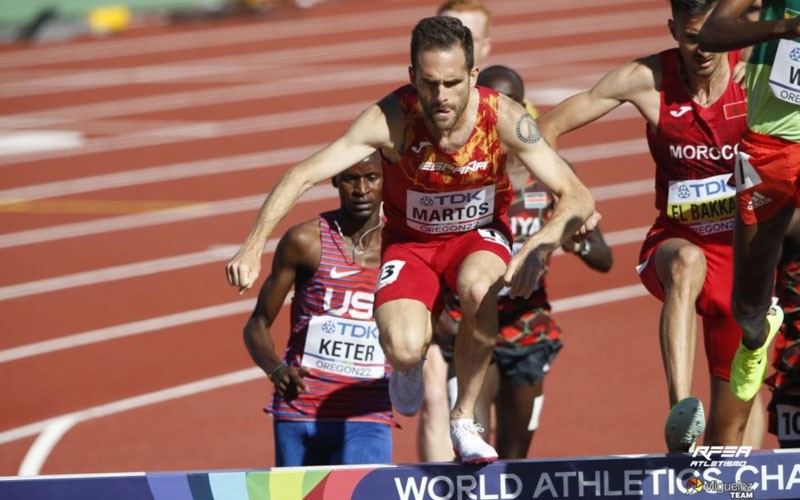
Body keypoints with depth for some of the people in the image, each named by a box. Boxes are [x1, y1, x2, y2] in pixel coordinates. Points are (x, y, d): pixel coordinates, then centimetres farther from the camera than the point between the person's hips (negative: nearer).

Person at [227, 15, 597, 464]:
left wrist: (537, 249, -46)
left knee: (479, 287, -36)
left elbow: (578, 196, -26)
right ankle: (410, 366, 16)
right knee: (403, 351, -27)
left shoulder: (503, 118, -26)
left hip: (480, 233, 0)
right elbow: (303, 176, -29)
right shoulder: (392, 119, -29)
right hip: (410, 242, 0)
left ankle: (465, 419, -15)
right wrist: (254, 245, -41)